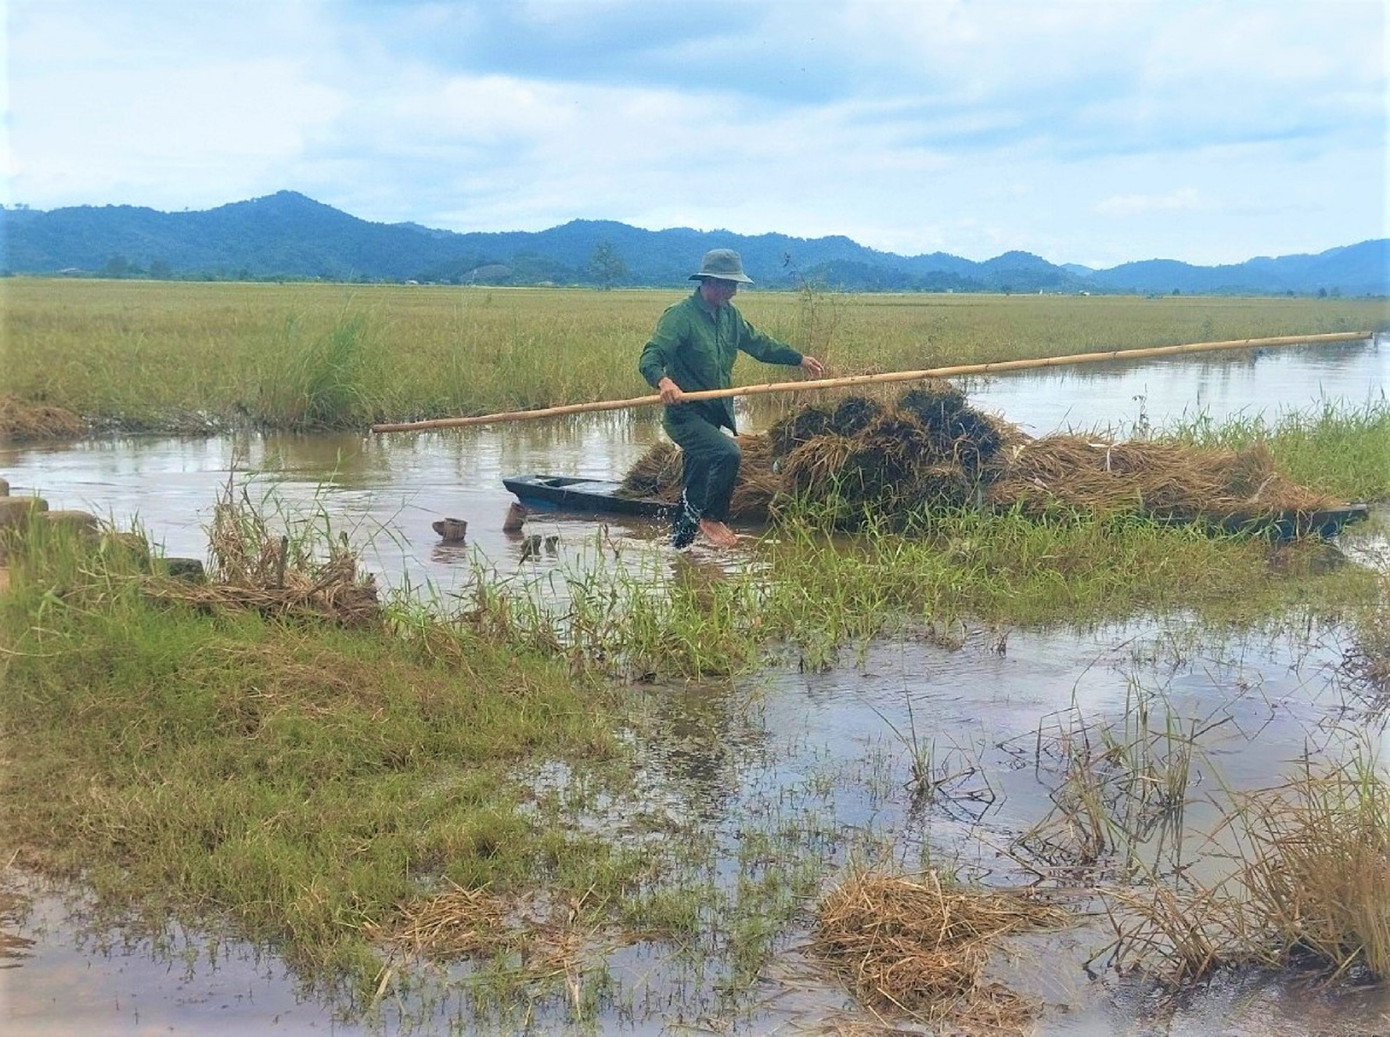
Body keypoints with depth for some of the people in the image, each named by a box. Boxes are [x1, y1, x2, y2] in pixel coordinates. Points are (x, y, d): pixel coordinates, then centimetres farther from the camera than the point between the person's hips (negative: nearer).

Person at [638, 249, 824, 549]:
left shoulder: (729, 315, 10)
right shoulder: (680, 316, -15)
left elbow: (757, 343, 25)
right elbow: (649, 359, -25)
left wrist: (799, 359, 29)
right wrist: (663, 381, -46)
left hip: (713, 416, 8)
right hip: (685, 415, -8)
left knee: (694, 490, 12)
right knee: (727, 453, -28)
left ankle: (678, 544, 24)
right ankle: (711, 517, -9)